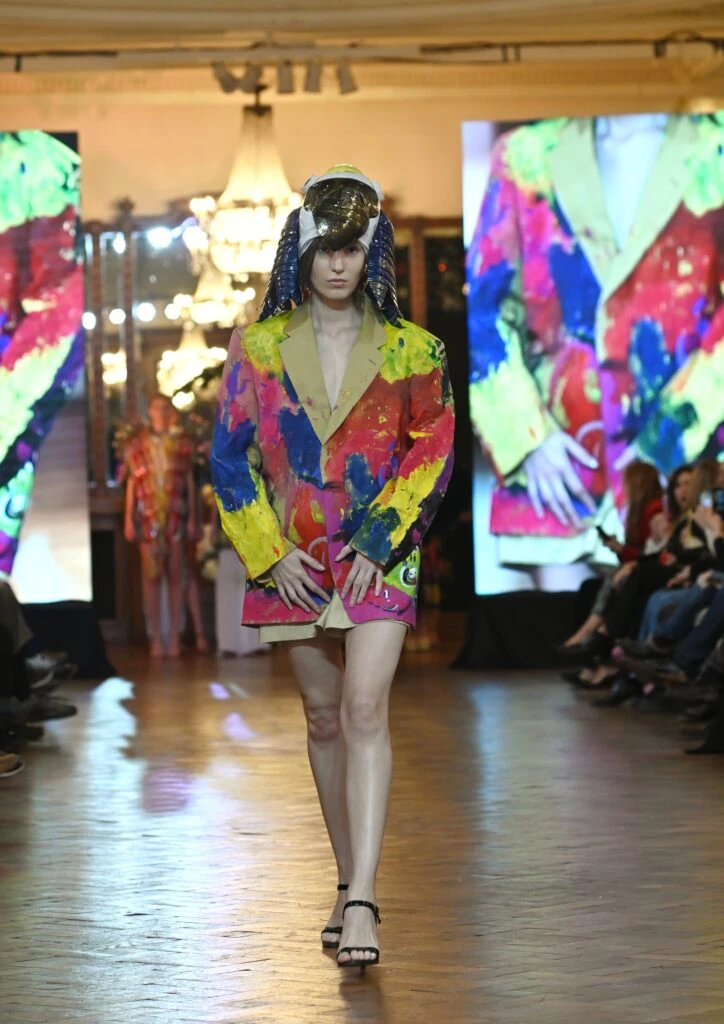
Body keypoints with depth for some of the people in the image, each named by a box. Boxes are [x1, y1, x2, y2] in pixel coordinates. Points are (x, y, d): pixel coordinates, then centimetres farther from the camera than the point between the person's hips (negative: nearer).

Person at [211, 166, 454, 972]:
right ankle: (348, 882, 23)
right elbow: (230, 457, 3)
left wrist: (381, 542, -8)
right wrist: (270, 555, -4)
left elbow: (433, 450, 1)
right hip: (295, 560, 2)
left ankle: (362, 904, -20)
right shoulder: (260, 348, 1)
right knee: (323, 717, 10)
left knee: (364, 709, -16)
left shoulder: (408, 351, -2)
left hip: (379, 557, -2)